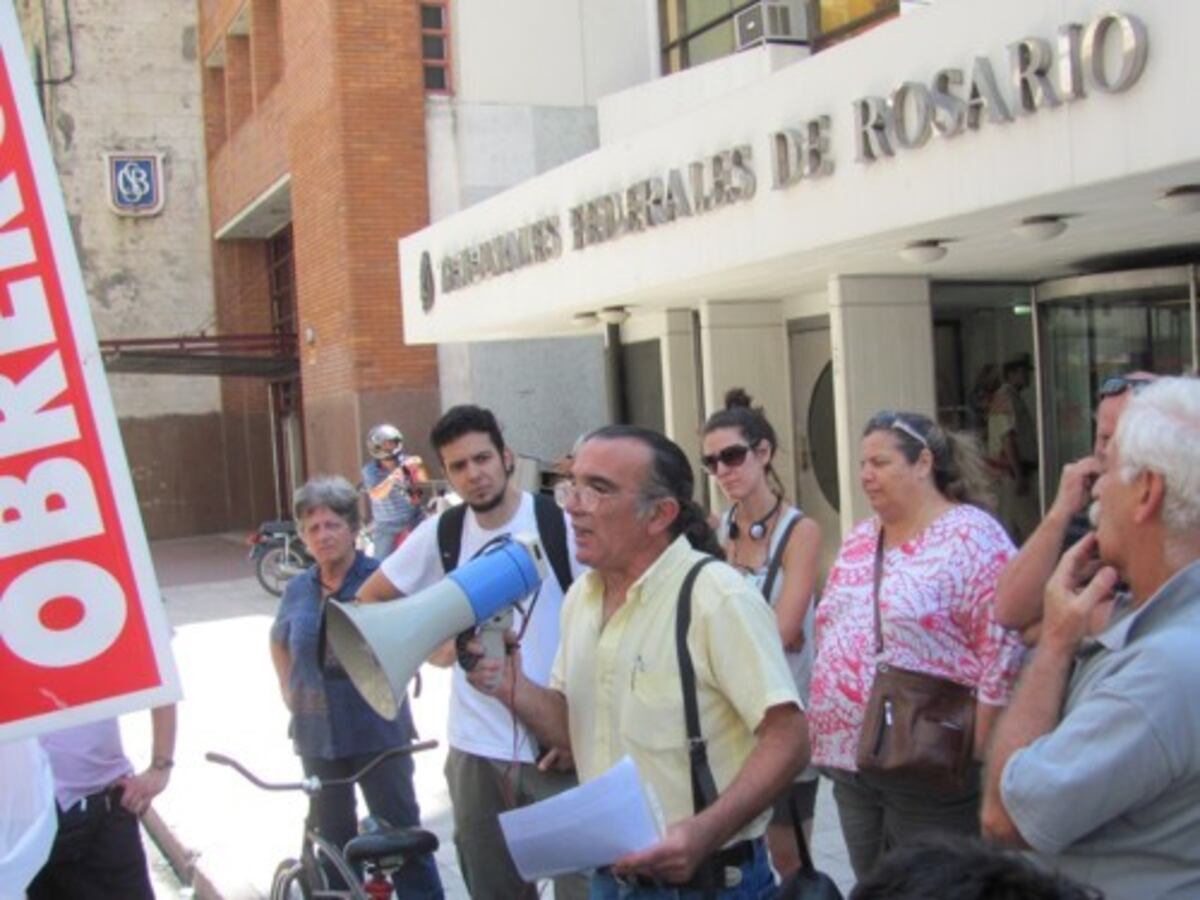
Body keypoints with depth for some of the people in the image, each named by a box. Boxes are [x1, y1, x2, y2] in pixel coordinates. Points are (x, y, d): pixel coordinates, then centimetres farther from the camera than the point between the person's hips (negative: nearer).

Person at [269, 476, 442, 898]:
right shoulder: (298, 589, 5)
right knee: (333, 834, 17)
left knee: (399, 827, 3)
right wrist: (288, 690, 12)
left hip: (377, 730, -4)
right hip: (318, 734, 5)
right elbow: (279, 641, 22)